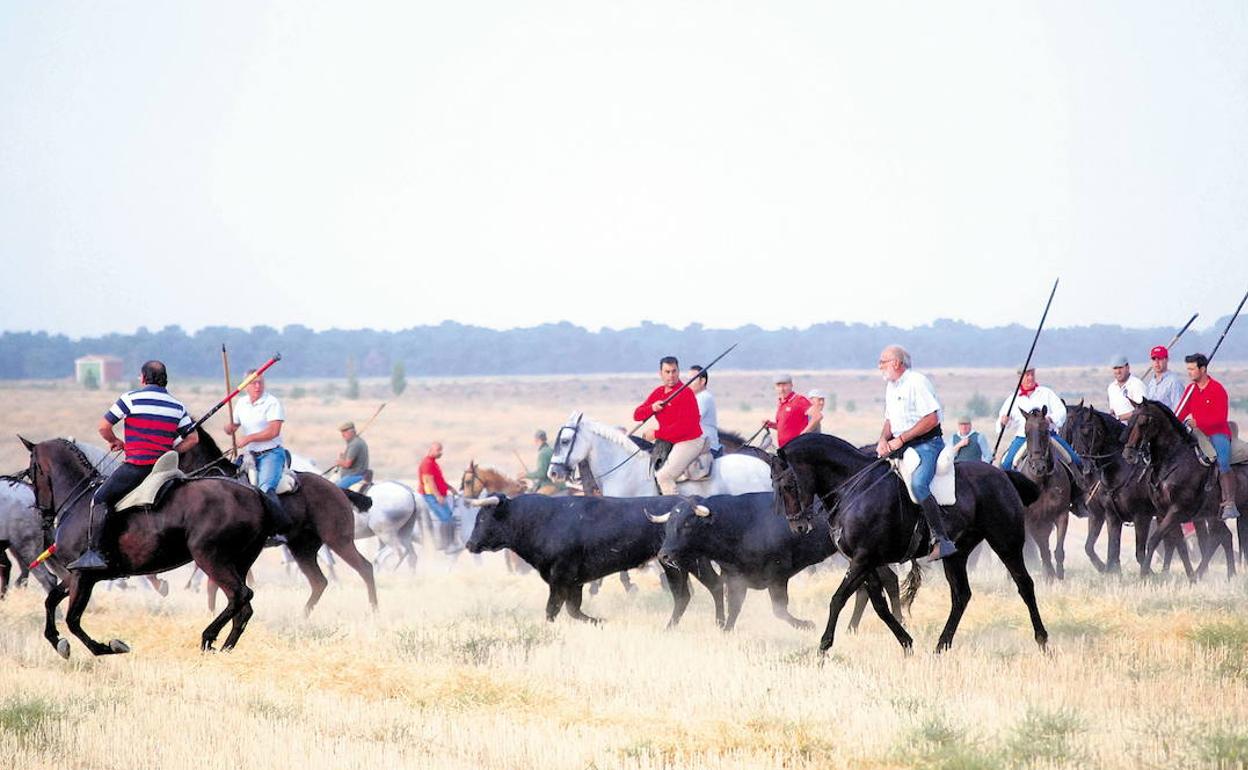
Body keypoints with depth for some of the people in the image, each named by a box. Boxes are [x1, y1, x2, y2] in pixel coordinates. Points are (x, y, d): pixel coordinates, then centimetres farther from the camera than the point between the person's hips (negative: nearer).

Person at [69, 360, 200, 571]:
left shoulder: (131, 398, -3)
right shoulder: (177, 406, 11)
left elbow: (103, 427, -3)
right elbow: (193, 438, 11)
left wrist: (115, 441, 15)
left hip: (136, 466, -5)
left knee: (100, 500, 0)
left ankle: (94, 552, -13)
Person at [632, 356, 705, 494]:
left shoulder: (686, 394, -17)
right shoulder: (658, 393, 8)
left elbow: (684, 426, -23)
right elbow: (637, 414, 8)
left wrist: (656, 434, -19)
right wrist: (652, 408, -14)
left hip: (689, 442, -9)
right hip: (669, 441, 9)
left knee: (664, 476, -19)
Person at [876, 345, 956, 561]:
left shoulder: (917, 382, -11)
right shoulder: (890, 387, 18)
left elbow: (932, 419, -18)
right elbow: (890, 420, 23)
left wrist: (901, 439, -18)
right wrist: (884, 440, -1)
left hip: (927, 444, -10)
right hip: (901, 446, 10)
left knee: (918, 483, -30)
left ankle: (942, 541, -33)